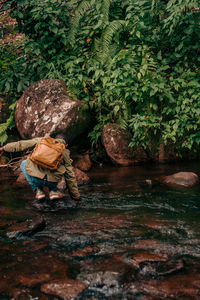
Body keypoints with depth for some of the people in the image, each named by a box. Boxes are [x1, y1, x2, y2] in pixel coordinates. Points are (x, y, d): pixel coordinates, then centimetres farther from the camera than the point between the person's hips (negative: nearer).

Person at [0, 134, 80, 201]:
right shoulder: (65, 152, 17)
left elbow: (21, 144, 17)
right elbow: (70, 176, 18)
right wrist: (76, 196, 27)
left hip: (34, 178, -1)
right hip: (52, 181, 2)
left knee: (24, 164, 32)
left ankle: (38, 190, 16)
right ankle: (53, 190, 15)